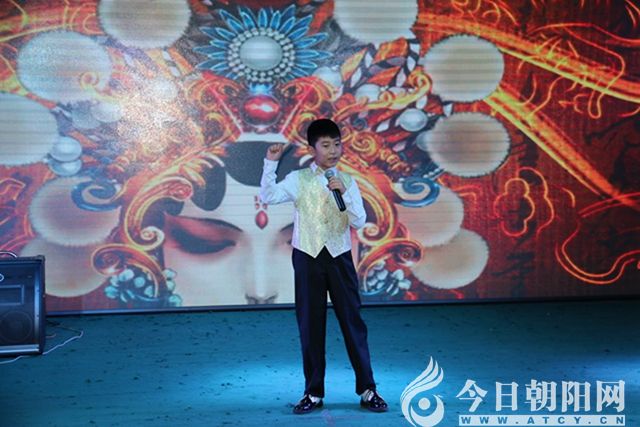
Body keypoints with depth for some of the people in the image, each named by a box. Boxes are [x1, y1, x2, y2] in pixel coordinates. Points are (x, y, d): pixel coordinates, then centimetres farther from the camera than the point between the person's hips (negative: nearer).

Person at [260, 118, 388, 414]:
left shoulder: (347, 182, 3)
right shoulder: (298, 180, 0)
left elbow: (360, 221, -4)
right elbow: (268, 197, -12)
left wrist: (344, 192, -16)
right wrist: (271, 163, -18)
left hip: (339, 257, 1)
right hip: (307, 257, -1)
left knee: (352, 320, 2)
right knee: (310, 324, 4)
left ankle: (367, 390, 10)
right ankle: (313, 392, 14)